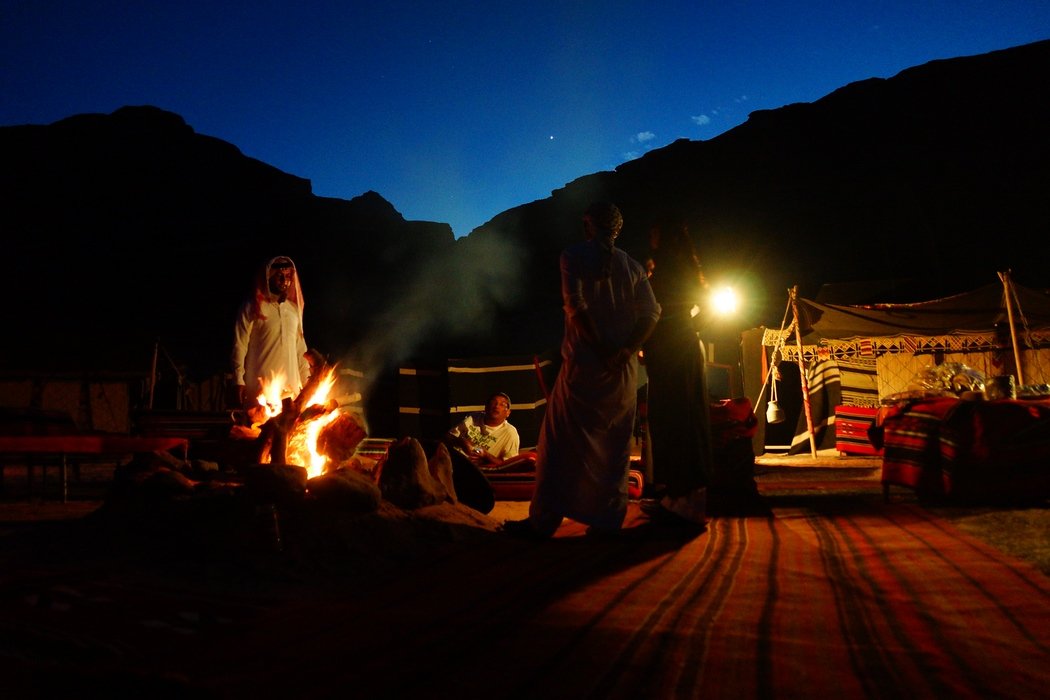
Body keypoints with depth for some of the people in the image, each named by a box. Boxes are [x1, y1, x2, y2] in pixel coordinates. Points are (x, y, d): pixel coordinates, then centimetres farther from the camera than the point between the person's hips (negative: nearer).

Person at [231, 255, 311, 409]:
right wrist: (239, 380, -8)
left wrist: (306, 378, 13)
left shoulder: (294, 308, 17)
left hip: (290, 388, 4)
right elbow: (240, 345, -2)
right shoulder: (253, 306, 2)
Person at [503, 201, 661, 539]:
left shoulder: (574, 255, -1)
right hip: (624, 369, 4)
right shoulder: (632, 265, 11)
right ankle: (609, 518, 12)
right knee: (615, 443, 11)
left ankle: (543, 520, -1)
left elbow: (575, 305, -14)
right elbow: (651, 313, -1)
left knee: (561, 441, 0)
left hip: (584, 362, -4)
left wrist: (601, 349, -11)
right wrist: (626, 349, -9)